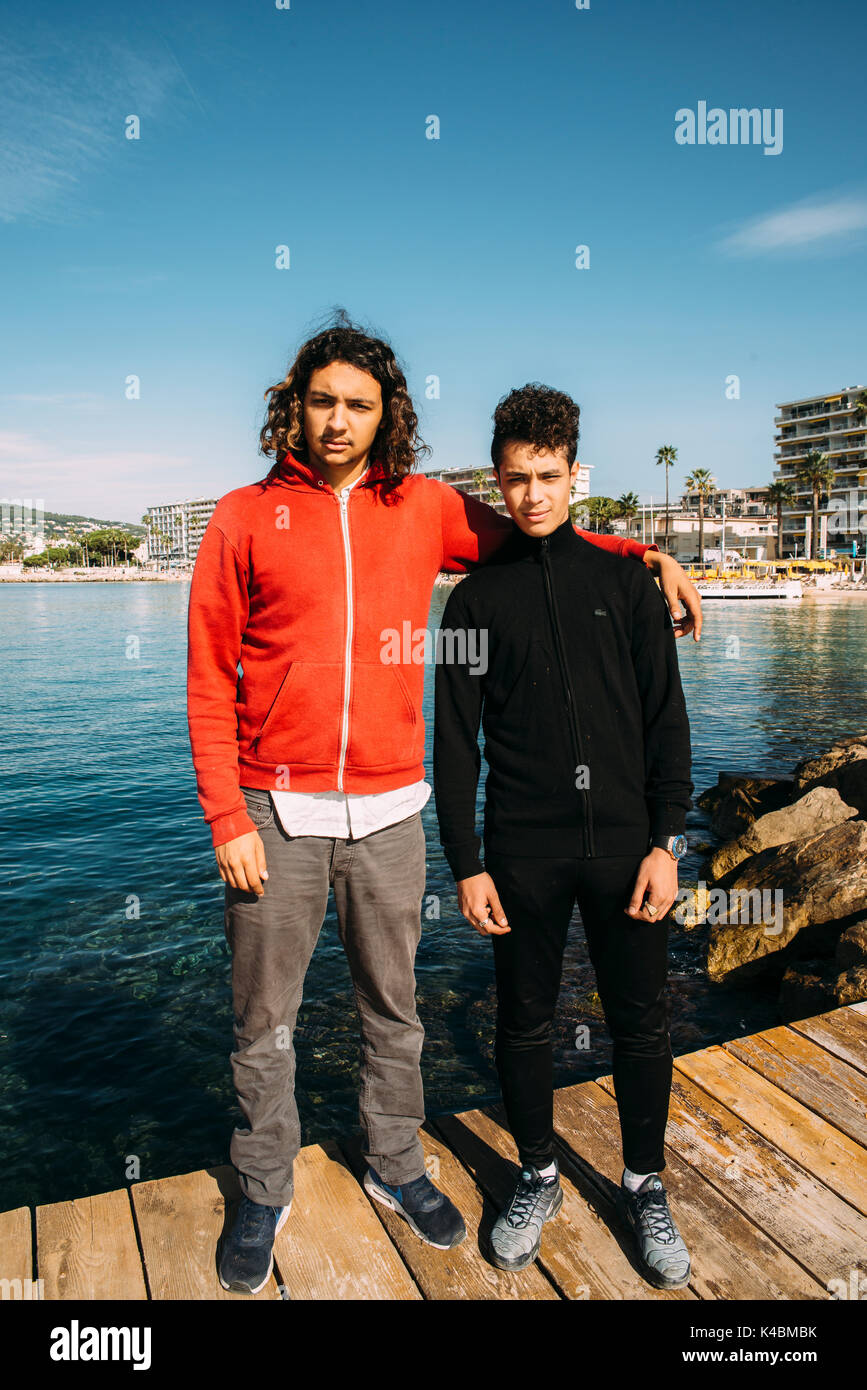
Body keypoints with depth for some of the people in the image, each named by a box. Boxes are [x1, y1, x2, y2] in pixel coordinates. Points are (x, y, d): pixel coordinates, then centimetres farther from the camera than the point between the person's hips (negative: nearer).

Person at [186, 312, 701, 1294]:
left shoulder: (427, 508, 4)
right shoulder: (245, 518, -1)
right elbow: (210, 682, -2)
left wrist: (644, 555, 6)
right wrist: (227, 820, -8)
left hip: (387, 809, 2)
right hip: (276, 810, -1)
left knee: (393, 1008, 16)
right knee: (264, 1022, 12)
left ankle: (394, 1165, 40)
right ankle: (263, 1195, 35)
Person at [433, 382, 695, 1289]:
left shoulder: (624, 581, 5)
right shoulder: (477, 599, 4)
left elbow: (666, 721, 3)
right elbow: (456, 742, 2)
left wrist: (665, 841, -5)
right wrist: (465, 863, -3)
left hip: (625, 841, 1)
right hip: (524, 850, 0)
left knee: (640, 1020, 10)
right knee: (524, 1021, 11)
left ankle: (644, 1186, 33)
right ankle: (537, 1178, 35)